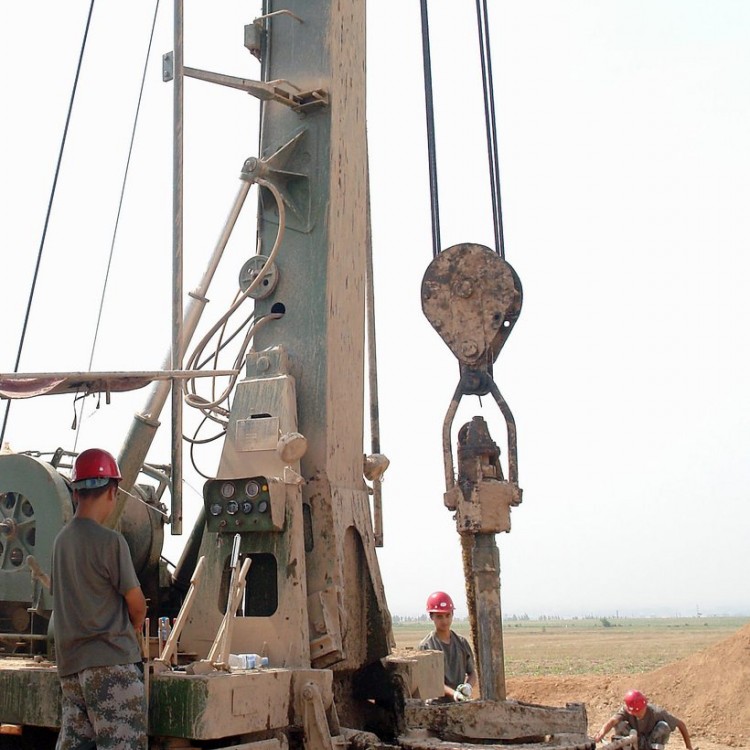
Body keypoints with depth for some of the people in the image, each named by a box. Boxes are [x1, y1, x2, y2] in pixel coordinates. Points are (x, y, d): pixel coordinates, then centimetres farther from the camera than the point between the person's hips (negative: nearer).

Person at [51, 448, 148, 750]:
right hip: (110, 661, -8)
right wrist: (135, 626, 17)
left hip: (70, 662, 8)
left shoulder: (62, 539, 9)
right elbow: (136, 603, -5)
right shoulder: (110, 540, -12)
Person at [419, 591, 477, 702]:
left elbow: (472, 673, 13)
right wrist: (453, 693, -27)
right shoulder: (426, 646, -3)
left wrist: (468, 686, -10)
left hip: (462, 702, 4)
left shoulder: (462, 642, 11)